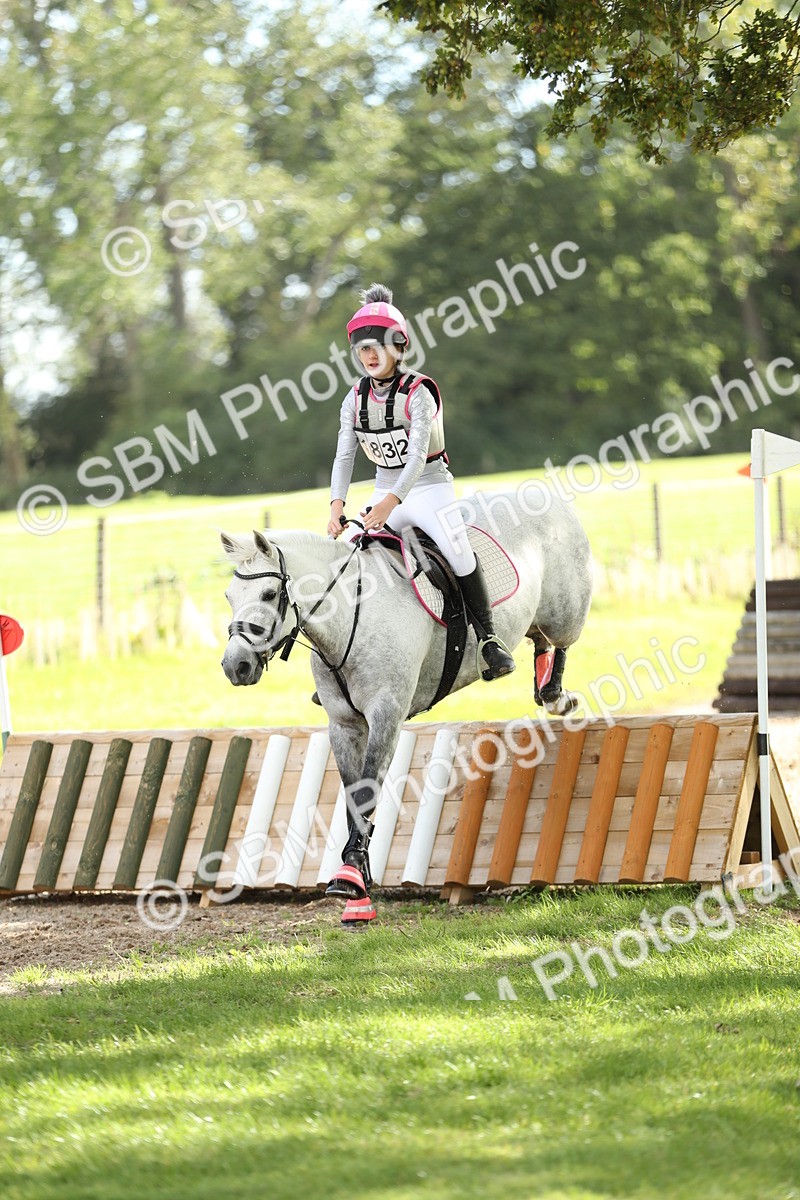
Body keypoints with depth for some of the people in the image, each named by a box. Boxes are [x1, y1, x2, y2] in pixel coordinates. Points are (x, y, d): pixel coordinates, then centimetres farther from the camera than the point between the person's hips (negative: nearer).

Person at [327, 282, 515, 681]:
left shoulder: (418, 393, -18)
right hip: (385, 490, 5)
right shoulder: (355, 400, -1)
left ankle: (488, 639, -15)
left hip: (429, 486, -5)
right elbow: (344, 455, -4)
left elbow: (417, 454, -26)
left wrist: (391, 502, -38)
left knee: (458, 552, -24)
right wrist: (337, 506, -19)